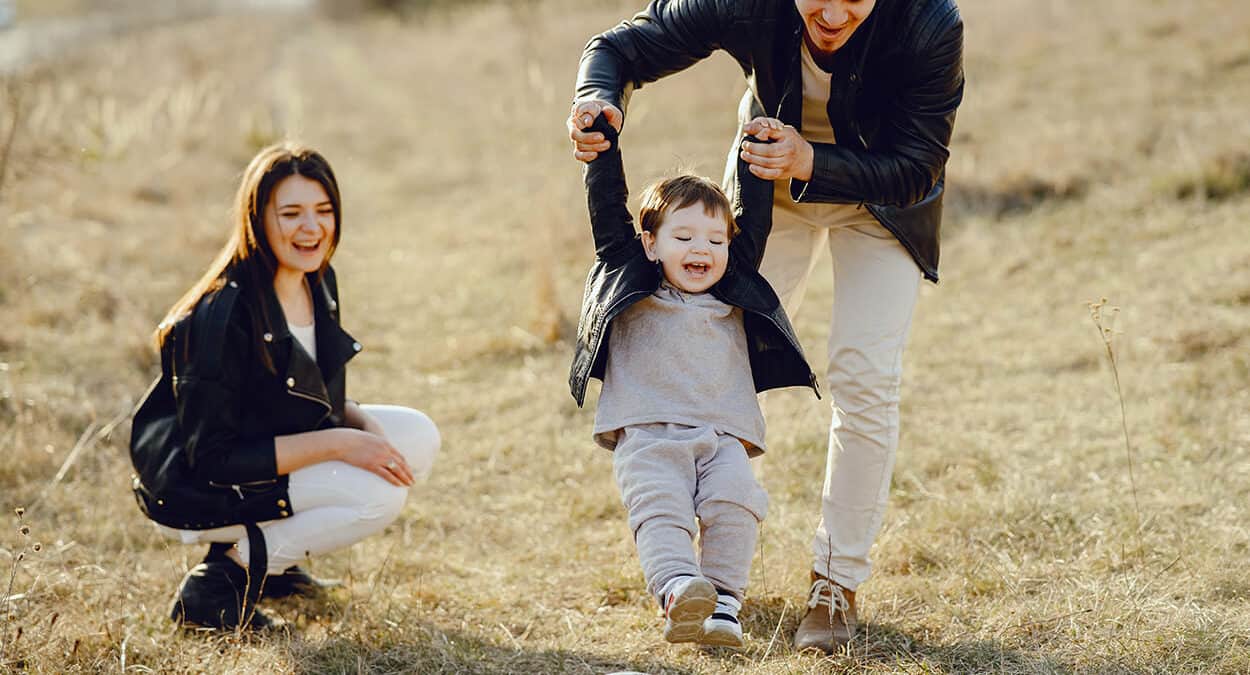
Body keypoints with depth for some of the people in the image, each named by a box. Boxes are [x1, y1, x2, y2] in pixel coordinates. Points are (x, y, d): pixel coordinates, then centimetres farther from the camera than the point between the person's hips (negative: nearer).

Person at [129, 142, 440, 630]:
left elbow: (321, 398, 13)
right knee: (378, 493, -23)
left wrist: (364, 425, -10)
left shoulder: (318, 282, -1)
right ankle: (222, 579, -9)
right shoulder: (222, 315, -27)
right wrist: (337, 443, -27)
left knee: (418, 437, -2)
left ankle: (268, 554, 7)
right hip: (192, 494, -9)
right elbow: (212, 458, -26)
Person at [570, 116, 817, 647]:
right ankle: (679, 593, -42)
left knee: (735, 503, -23)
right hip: (646, 436, -2)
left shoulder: (734, 295, 23)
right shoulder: (630, 282, 16)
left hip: (722, 437, 3)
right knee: (660, 508, -26)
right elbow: (608, 211, 11)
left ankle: (723, 603, -25)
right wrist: (603, 144, 8)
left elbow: (754, 224, 26)